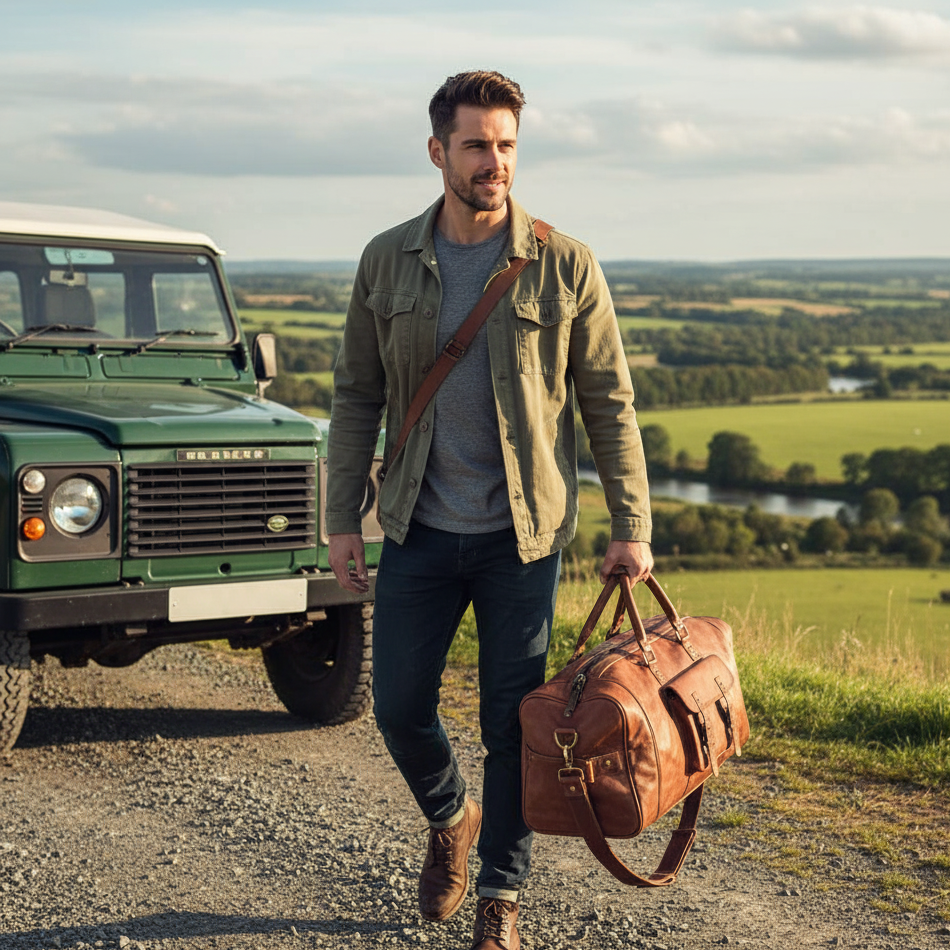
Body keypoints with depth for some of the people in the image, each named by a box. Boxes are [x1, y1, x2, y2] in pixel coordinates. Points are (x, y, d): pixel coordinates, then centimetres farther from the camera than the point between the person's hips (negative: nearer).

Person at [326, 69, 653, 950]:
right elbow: (357, 395, 6)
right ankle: (450, 820, 38)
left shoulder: (565, 266, -6)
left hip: (523, 532, -2)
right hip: (419, 531, 2)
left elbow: (609, 404, -2)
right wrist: (342, 518, 2)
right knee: (399, 708, 7)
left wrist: (630, 528, -6)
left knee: (513, 724, 3)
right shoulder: (387, 260, 1)